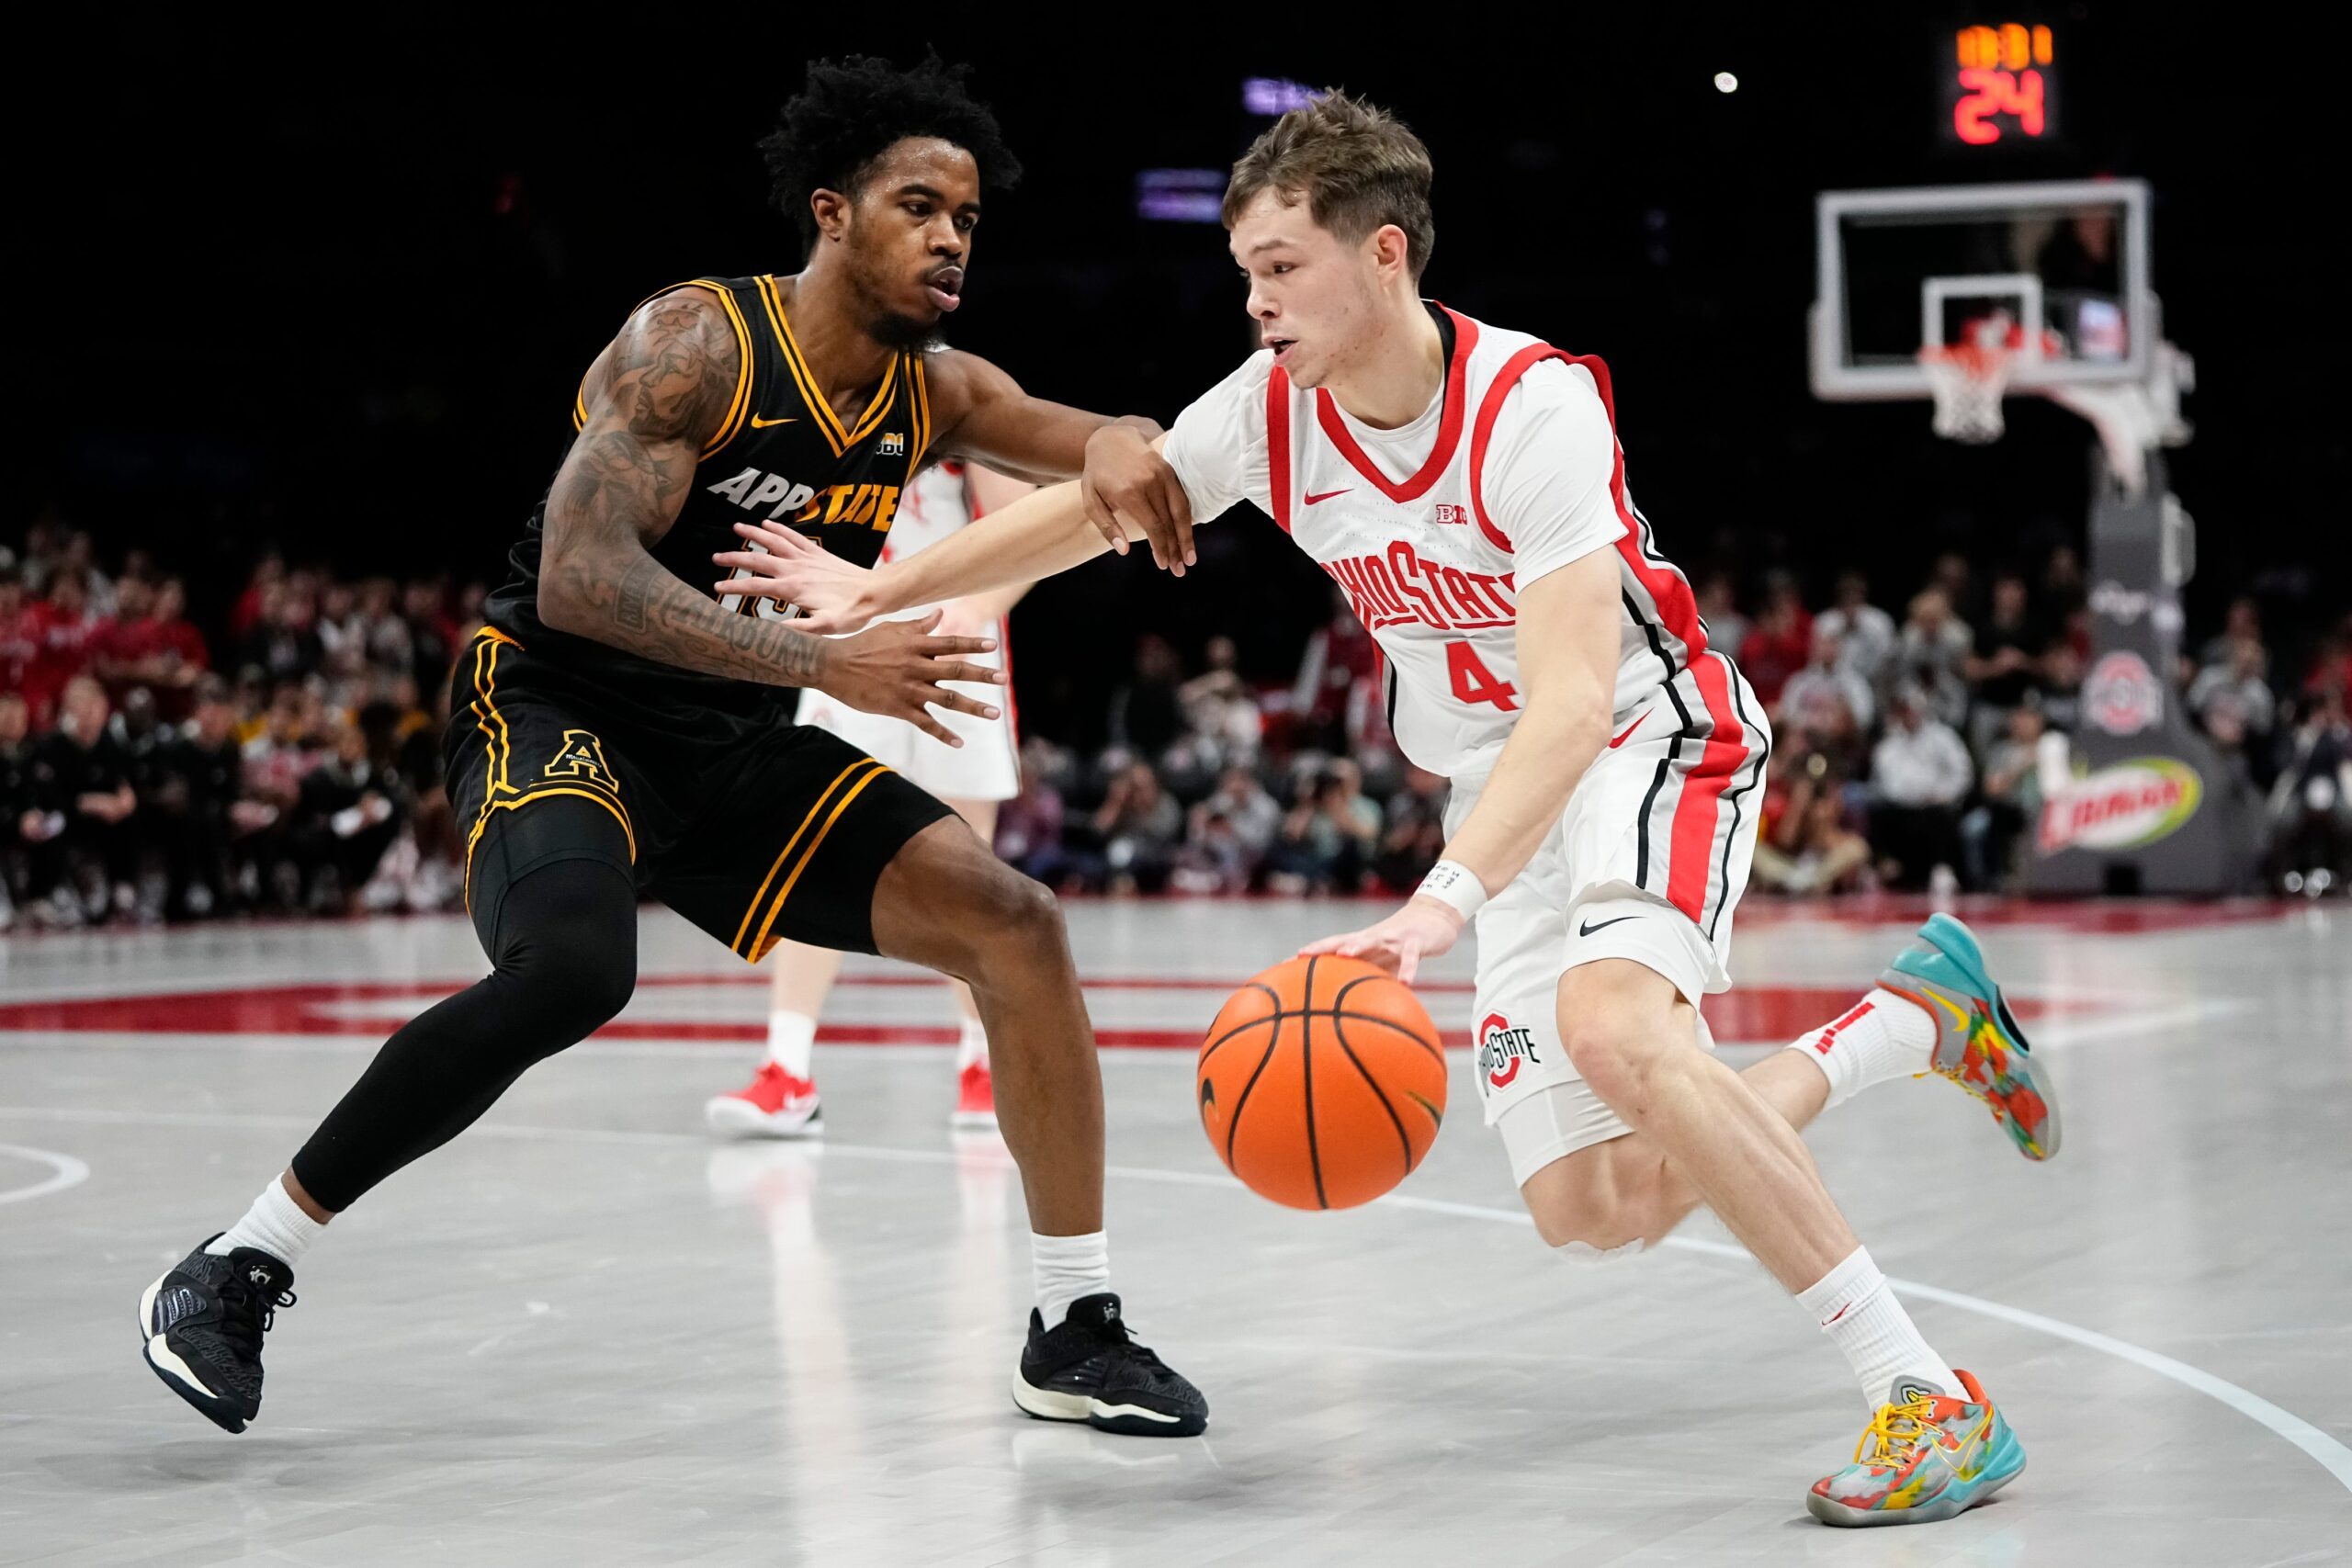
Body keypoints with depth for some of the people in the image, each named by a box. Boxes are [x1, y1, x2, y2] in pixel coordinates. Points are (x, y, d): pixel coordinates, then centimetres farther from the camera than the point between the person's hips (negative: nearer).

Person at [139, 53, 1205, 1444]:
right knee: (575, 969, -36)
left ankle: (1079, 1333, 6)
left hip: (736, 754, 7)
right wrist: (826, 661, -36)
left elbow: (1127, 462, 3)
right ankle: (237, 1273, -21)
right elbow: (580, 580, -28)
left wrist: (1119, 447, -23)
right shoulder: (696, 342, -18)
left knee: (1017, 925, -5)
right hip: (559, 711, -7)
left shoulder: (935, 392, 2)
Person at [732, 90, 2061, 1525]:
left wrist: (1442, 902, -48)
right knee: (1594, 1210, -1)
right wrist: (882, 590, 9)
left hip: (1659, 739, -7)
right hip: (1509, 788, 7)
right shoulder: (1270, 411, -8)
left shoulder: (1533, 407, -27)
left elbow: (1575, 698, -37)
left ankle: (1929, 1396, -32)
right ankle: (1915, 1015, 21)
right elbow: (1099, 504, 10)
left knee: (1609, 1023, -37)